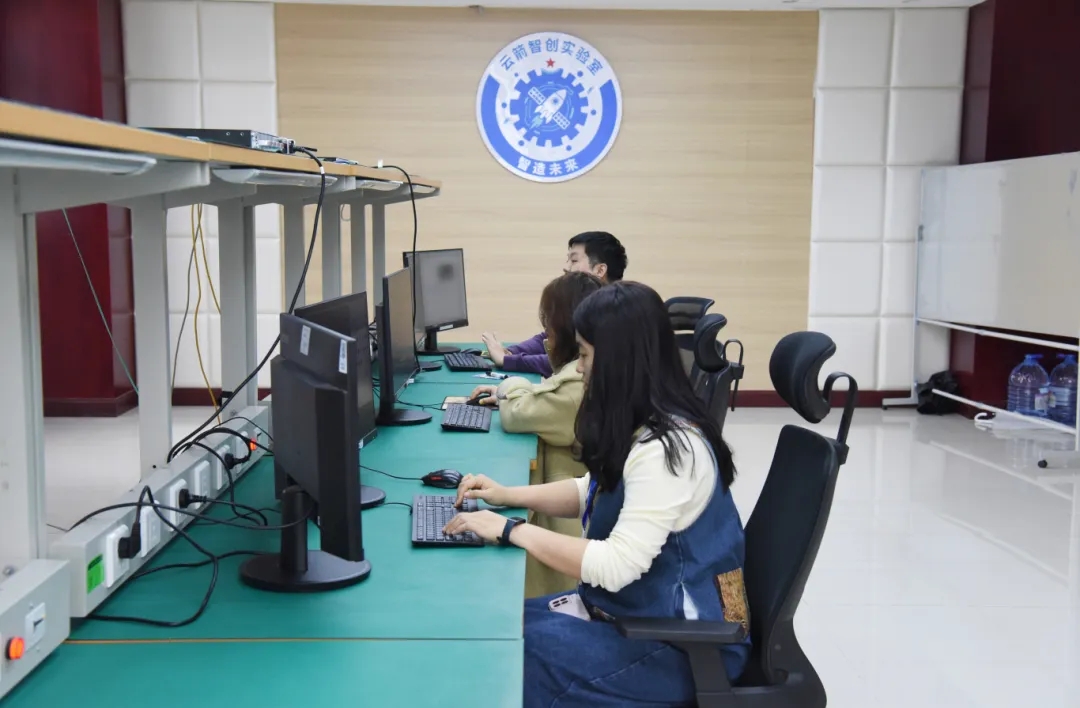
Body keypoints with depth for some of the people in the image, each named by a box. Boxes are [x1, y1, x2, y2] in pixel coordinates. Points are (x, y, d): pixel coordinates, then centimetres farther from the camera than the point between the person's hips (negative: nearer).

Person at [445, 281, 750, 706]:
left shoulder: (665, 448, -27)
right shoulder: (639, 428, 4)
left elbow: (615, 566, -30)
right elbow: (592, 492, 19)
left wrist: (511, 531, -23)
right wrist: (508, 495, 6)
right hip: (638, 611, 9)